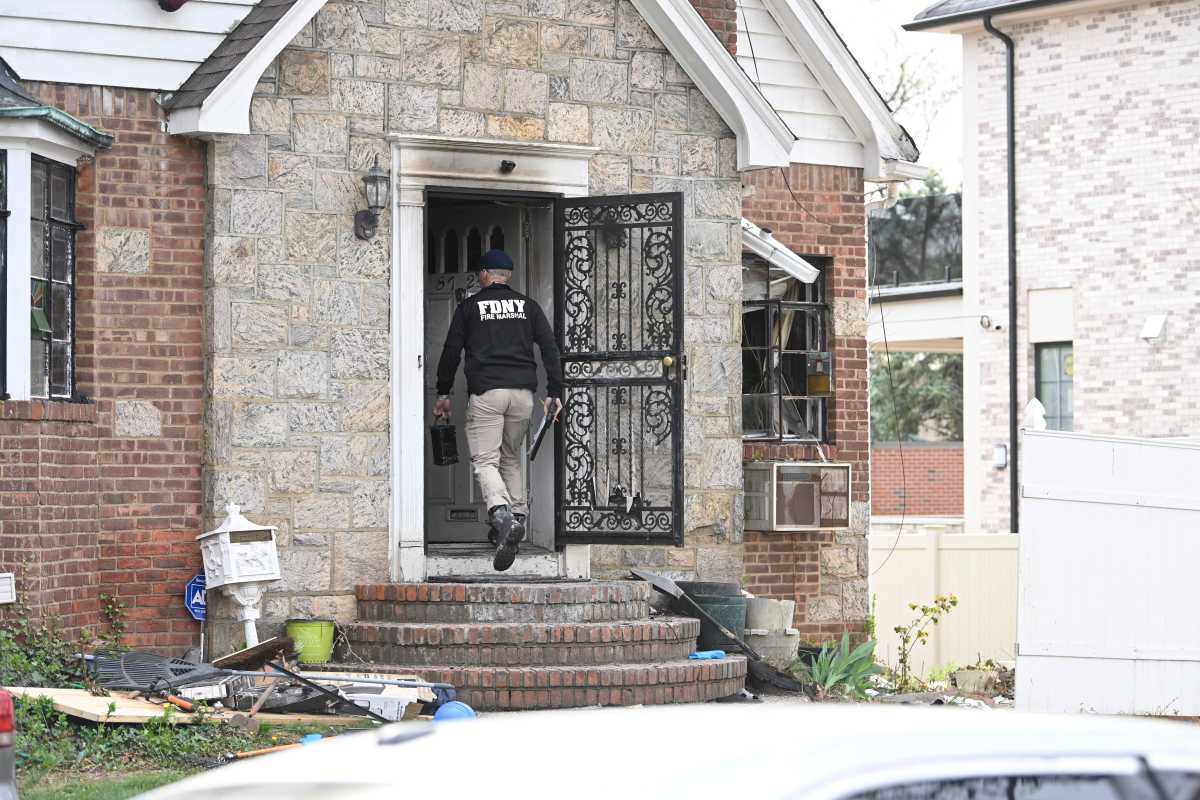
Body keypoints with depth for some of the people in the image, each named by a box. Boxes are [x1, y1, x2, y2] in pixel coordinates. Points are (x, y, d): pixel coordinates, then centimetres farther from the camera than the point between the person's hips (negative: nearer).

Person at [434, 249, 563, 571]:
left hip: (485, 392, -3)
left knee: (485, 460, -7)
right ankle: (517, 517, 16)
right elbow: (550, 349, 6)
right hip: (523, 393, 3)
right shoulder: (527, 306, 14)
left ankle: (503, 515, -32)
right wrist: (554, 392, 5)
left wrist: (443, 393, 14)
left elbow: (451, 351, 6)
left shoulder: (469, 306, 7)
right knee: (512, 458, 20)